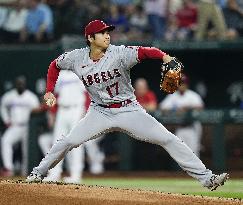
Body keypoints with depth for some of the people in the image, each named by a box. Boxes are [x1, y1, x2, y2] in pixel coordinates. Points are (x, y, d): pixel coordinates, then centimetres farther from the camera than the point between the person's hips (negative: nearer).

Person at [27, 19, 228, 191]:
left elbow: (144, 52, -33)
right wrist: (49, 92, 2)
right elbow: (55, 65, 11)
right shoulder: (76, 58, -8)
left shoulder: (119, 54, -18)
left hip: (129, 110, -2)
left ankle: (206, 177, -9)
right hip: (100, 112, 2)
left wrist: (164, 56, -52)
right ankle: (38, 173, 13)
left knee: (169, 140, -10)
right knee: (68, 141, -10)